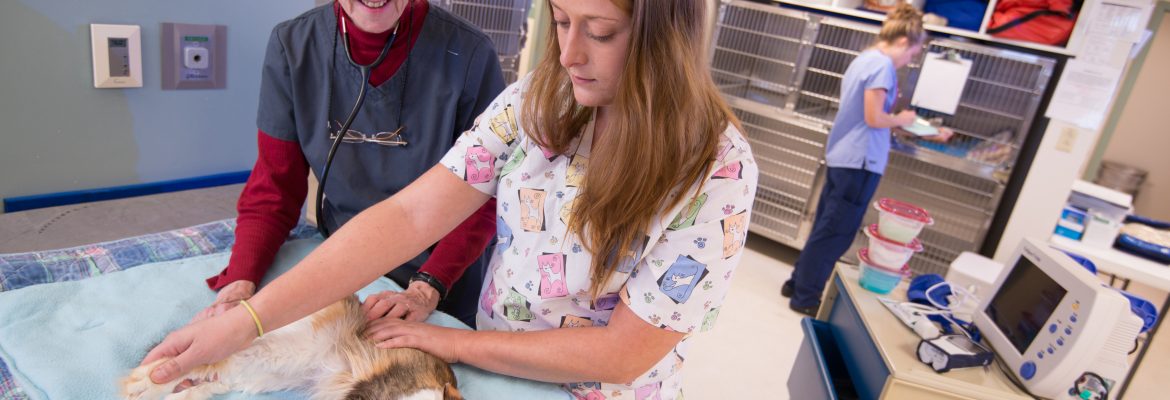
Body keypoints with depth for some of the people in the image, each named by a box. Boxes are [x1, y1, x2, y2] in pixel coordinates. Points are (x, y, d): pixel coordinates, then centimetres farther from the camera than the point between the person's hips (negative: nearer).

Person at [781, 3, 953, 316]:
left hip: (841, 155, 10)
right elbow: (874, 119, -20)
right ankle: (806, 297, 7)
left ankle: (798, 283, 25)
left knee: (825, 227, 16)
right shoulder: (883, 65, -14)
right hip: (859, 161, -10)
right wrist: (903, 119, -1)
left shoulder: (863, 59, 15)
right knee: (837, 233, -1)